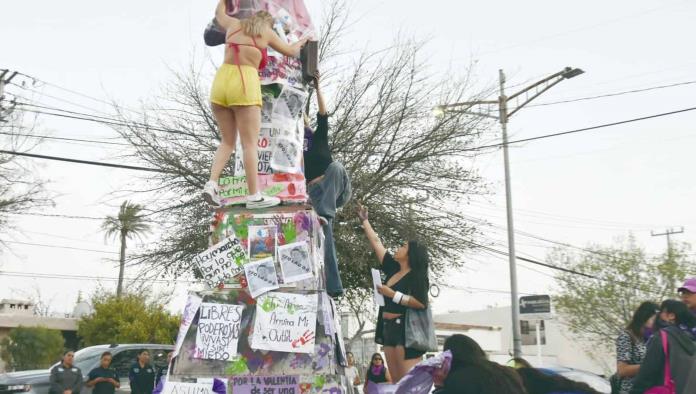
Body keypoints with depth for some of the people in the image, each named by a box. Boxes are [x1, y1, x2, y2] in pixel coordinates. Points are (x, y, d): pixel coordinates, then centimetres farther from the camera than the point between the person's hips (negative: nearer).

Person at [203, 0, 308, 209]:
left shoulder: (234, 24, 20)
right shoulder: (267, 32, 11)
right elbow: (291, 52, 25)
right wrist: (301, 43, 46)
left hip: (220, 82, 5)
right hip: (244, 85, -5)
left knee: (227, 141, 13)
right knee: (250, 144, -4)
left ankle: (212, 184, -5)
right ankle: (254, 196, -7)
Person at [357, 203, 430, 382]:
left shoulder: (417, 276, -6)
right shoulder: (393, 269, 14)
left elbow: (421, 303, -19)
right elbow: (376, 243, 21)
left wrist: (393, 295, -19)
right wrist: (364, 220, 25)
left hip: (407, 329, -8)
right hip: (389, 328, 8)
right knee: (397, 382, 5)